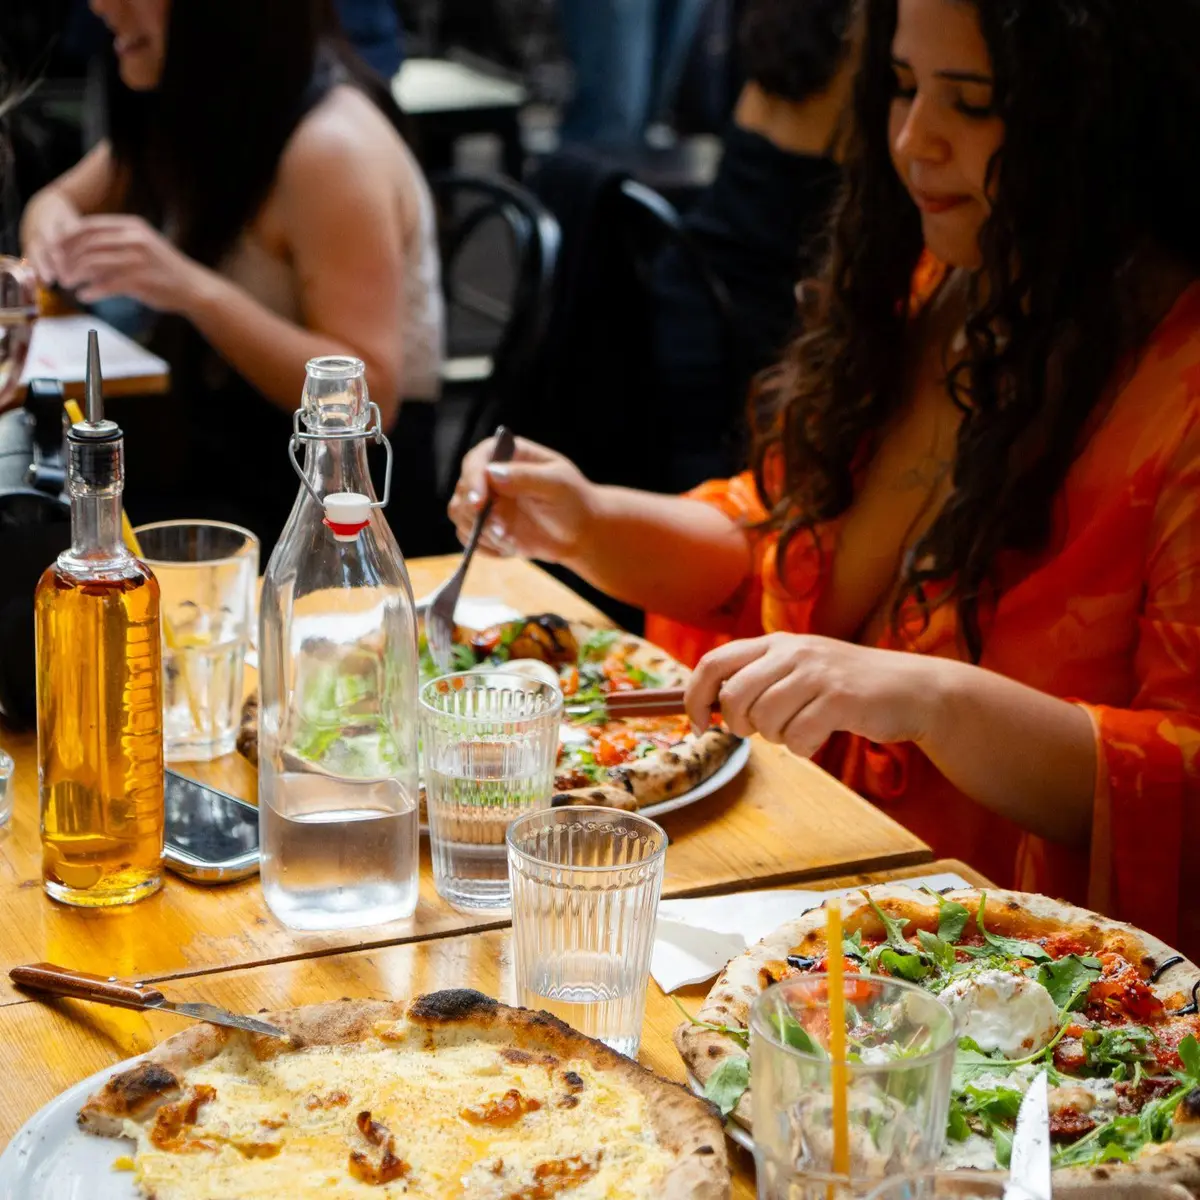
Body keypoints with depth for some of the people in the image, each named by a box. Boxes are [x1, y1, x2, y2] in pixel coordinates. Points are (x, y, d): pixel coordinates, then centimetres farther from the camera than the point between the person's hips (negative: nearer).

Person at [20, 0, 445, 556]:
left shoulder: (331, 146, -21)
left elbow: (366, 399, -24)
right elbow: (62, 199, 17)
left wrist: (194, 291, -34)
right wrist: (53, 225, -8)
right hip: (220, 449, 8)